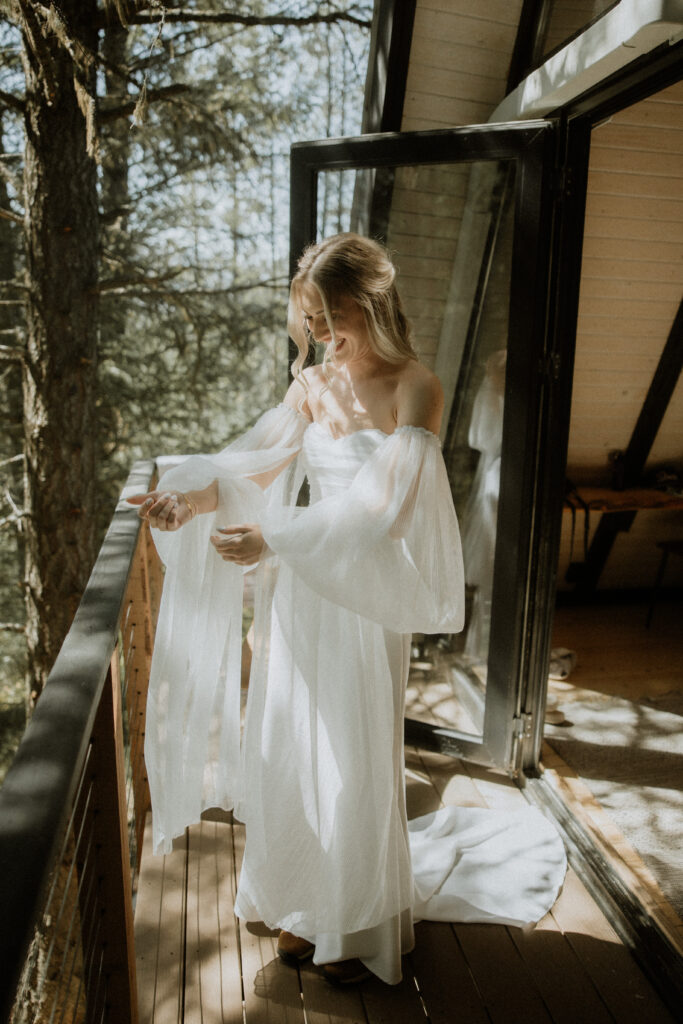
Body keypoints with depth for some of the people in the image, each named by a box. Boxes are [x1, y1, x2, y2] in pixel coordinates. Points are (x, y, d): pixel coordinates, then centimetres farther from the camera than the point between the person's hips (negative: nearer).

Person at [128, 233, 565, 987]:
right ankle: (303, 904, 40)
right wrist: (193, 499, -15)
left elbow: (381, 507, -24)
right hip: (299, 592, 5)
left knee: (354, 761, 9)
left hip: (365, 599, -5)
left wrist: (271, 540, -31)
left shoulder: (415, 390, -13)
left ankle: (359, 925, 36)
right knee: (290, 749, 14)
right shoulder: (312, 386, 4)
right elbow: (254, 464, 4)